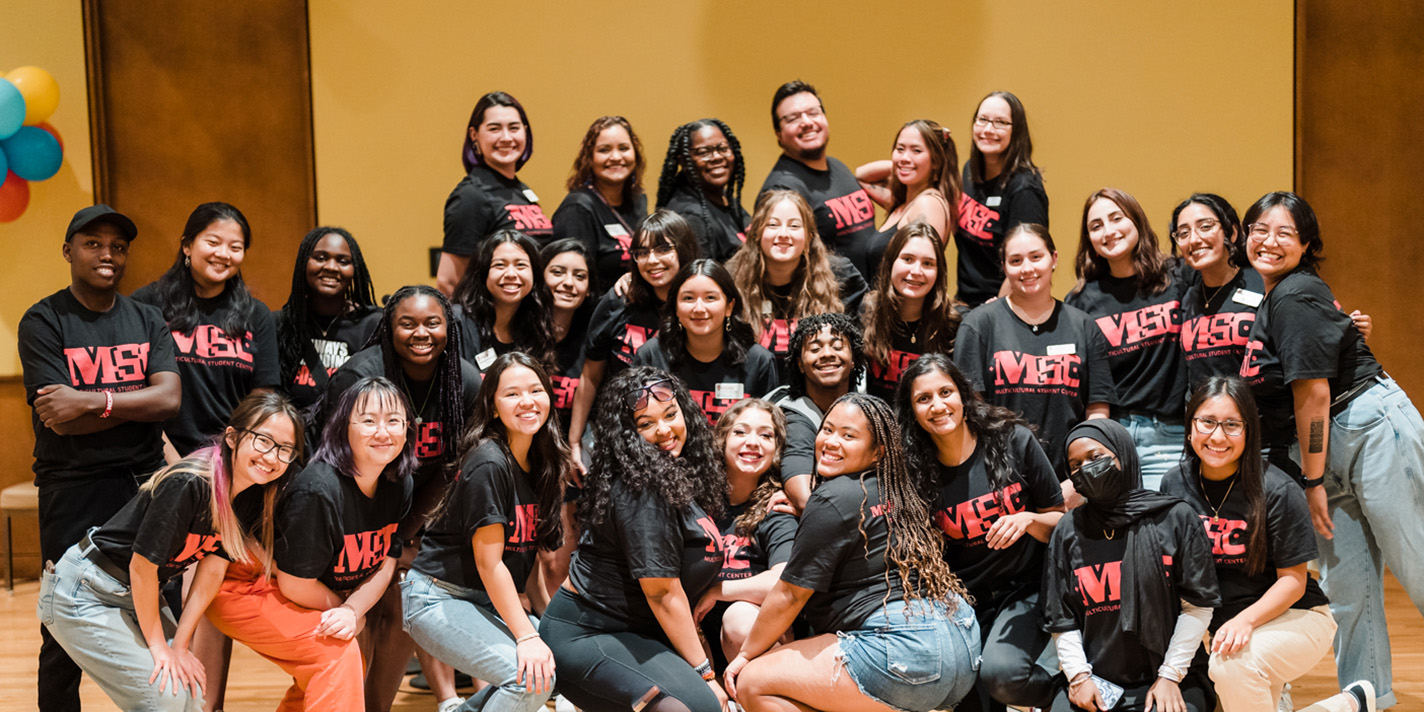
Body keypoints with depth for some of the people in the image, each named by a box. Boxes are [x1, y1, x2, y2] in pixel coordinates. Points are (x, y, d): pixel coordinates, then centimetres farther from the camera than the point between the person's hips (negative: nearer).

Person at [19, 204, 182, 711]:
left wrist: (93, 400, -16)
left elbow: (170, 400, -6)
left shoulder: (147, 321, 10)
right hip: (74, 492, -3)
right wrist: (139, 400, -9)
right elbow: (62, 421, -13)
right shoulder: (43, 322, -2)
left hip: (145, 486, 4)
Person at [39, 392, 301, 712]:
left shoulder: (252, 495, -6)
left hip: (138, 597, 8)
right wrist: (158, 646, -13)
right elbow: (142, 565, -23)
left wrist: (179, 645, -6)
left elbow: (212, 570, -3)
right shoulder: (188, 484, -30)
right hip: (83, 596, -8)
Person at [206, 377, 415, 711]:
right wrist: (348, 613, -11)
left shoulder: (399, 486, -9)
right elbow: (296, 584, -25)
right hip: (246, 590, -8)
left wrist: (352, 611, -22)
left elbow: (385, 564, -4)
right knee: (337, 650, -22)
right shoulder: (318, 490, -32)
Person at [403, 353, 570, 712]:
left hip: (488, 601, 9)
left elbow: (527, 553, 9)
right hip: (439, 598, -9)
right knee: (533, 677, -23)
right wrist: (527, 636, -22)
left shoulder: (541, 465, 6)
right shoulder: (488, 464, -19)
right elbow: (488, 562, -20)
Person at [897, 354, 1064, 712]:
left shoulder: (1014, 440, -6)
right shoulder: (916, 471, -4)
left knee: (1000, 673, -28)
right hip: (963, 599, 2)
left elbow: (1059, 522, 2)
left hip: (1023, 589, -1)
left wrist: (1028, 520, -18)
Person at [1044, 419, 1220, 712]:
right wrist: (1078, 675, -5)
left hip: (1170, 678, -1)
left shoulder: (1177, 518, 1)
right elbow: (1061, 619, 7)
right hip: (1095, 678, 2)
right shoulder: (1068, 532, 7)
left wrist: (1170, 675, -5)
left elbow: (1197, 605, -1)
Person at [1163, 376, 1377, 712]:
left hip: (1295, 618, -5)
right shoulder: (1174, 484, -2)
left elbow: (1293, 580, -12)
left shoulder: (1278, 492, -16)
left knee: (1231, 664, -34)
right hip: (1218, 625, 6)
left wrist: (1245, 621, -28)